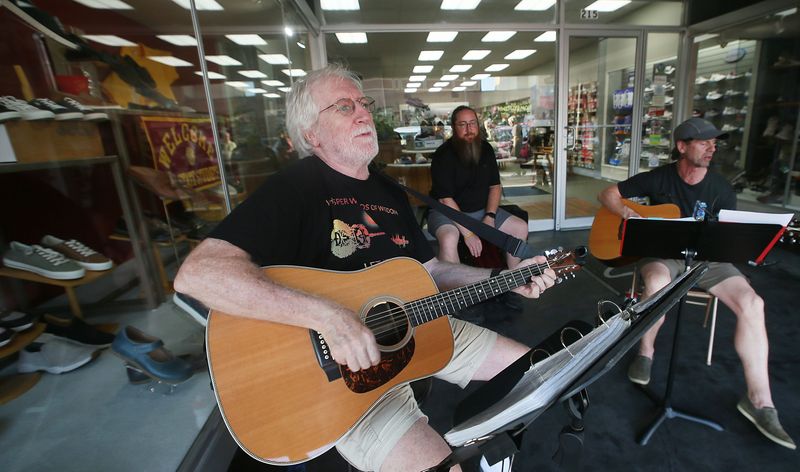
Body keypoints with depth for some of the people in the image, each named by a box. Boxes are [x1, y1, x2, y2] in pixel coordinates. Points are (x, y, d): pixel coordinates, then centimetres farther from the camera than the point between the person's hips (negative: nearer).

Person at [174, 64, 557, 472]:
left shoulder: (390, 193, 10)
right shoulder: (293, 188, -15)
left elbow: (430, 270, 14)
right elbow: (196, 274, -27)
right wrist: (327, 316, -36)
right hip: (346, 361, -7)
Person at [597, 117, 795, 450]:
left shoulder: (721, 189, 5)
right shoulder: (657, 179, -1)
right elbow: (608, 195, 1)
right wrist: (629, 214, -18)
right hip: (661, 252, -3)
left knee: (751, 302, -20)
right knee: (657, 281, -39)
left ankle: (758, 400, -9)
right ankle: (645, 353, -13)